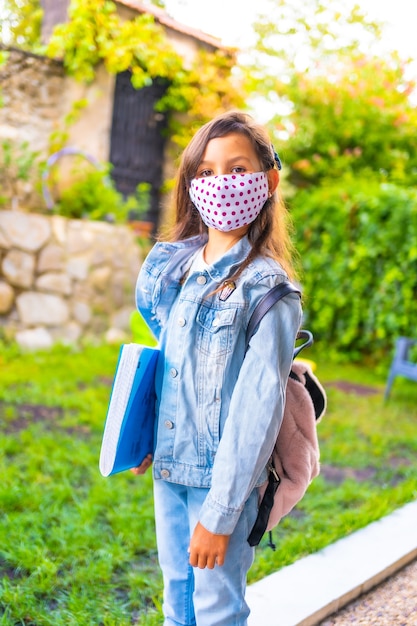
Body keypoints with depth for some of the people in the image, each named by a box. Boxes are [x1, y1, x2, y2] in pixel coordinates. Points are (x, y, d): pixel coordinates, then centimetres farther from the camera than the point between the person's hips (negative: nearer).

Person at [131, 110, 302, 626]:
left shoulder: (267, 288, -16)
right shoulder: (177, 266, 5)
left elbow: (258, 407, -18)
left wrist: (220, 513, -18)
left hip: (224, 478, -6)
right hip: (169, 467, 6)